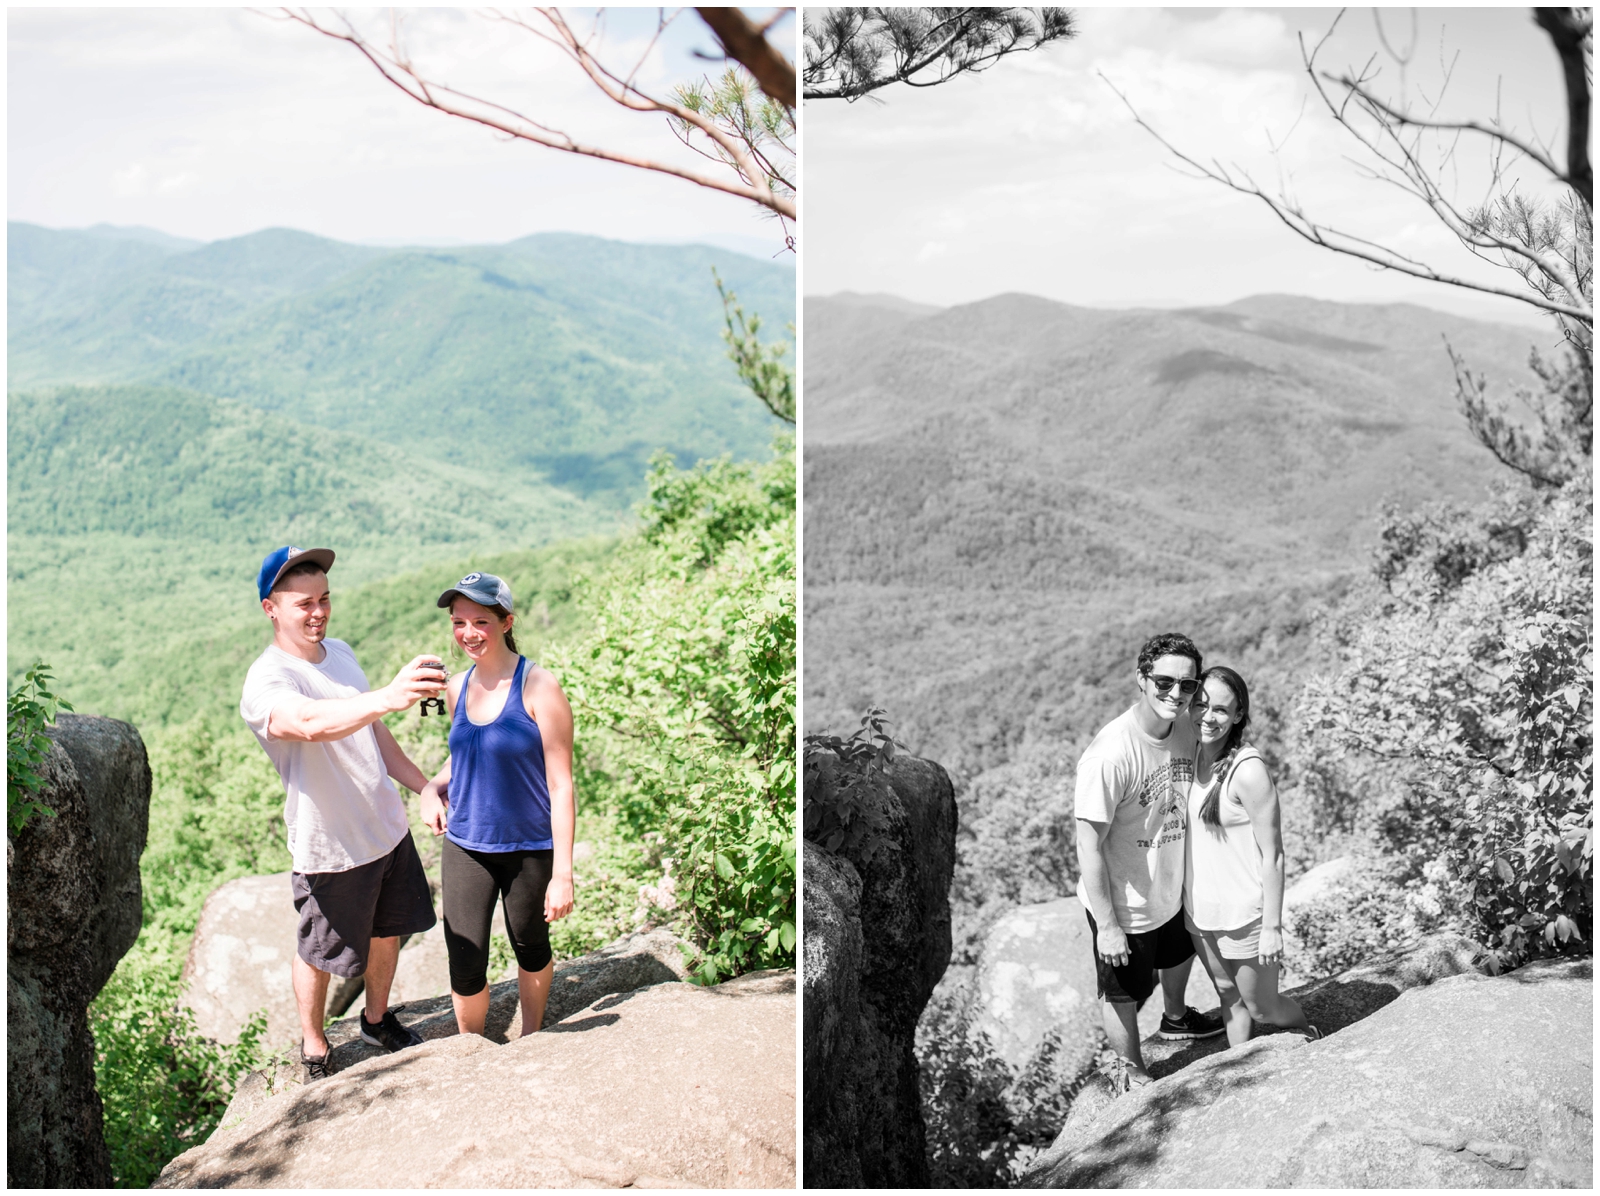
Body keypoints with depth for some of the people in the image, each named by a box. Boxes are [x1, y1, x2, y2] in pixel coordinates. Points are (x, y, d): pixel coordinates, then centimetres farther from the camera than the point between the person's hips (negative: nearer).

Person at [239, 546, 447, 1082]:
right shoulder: (266, 683, -23)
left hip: (387, 829, 7)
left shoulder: (340, 652, 5)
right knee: (320, 954, 11)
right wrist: (389, 696, -60)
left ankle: (377, 1018, 47)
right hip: (329, 850, -7)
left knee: (388, 932, 23)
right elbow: (311, 722, -46)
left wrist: (422, 785, 14)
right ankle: (313, 1047, 35)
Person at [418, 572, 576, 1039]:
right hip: (465, 847, 4)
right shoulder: (457, 688, 1)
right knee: (465, 965, 1)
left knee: (531, 948, 17)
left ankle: (530, 1037, 43)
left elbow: (560, 785, -15)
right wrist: (432, 786, -1)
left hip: (530, 848, -3)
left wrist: (563, 874, -17)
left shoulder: (538, 688, -16)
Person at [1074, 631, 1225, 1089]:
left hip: (1173, 890, 8)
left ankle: (1175, 1018, 64)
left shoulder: (1186, 731, -11)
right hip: (1125, 906, -7)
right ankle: (1134, 1074, 42)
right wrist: (1106, 926, -22)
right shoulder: (1110, 755, -34)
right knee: (1123, 995, 16)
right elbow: (1089, 847, -26)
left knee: (1179, 954, 34)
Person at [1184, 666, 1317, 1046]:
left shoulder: (1248, 770, -23)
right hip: (1199, 910, 6)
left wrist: (1272, 927, -16)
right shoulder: (1191, 754, -2)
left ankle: (1312, 1039, 43)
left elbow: (1272, 856, -18)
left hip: (1242, 914, -6)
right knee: (1230, 998, 21)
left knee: (1262, 1007, 14)